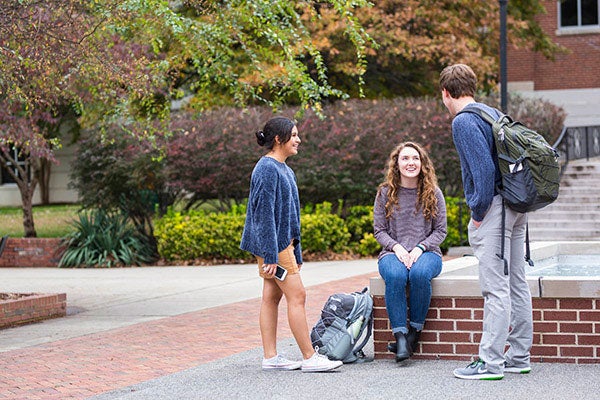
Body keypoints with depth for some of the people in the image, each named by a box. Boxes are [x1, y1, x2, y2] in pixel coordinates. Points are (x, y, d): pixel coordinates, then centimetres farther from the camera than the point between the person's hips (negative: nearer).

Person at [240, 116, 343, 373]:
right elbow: (264, 213, -19)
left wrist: (295, 253, 21)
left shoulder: (284, 169, 16)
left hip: (283, 241, 10)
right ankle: (310, 358, -5)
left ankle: (271, 357, 10)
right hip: (273, 243, -10)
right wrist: (270, 255, -22)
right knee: (297, 296, -8)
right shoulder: (267, 169, -15)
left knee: (272, 297, 9)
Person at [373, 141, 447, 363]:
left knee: (420, 273, -36)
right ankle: (400, 335, -34)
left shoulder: (433, 193, 5)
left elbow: (440, 231, 5)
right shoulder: (385, 193, 6)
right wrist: (396, 247, -12)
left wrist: (420, 248, -12)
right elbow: (379, 230, 6)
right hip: (393, 252, 0)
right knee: (395, 276, -36)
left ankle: (415, 331, -22)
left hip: (426, 252, 0)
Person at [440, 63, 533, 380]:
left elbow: (484, 168, -20)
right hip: (516, 209, 9)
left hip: (494, 210, -9)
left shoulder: (463, 122, -11)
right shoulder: (494, 113, 17)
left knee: (496, 289, -8)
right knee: (516, 285, 12)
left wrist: (478, 212, -11)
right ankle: (519, 357, 19)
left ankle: (491, 362, -6)